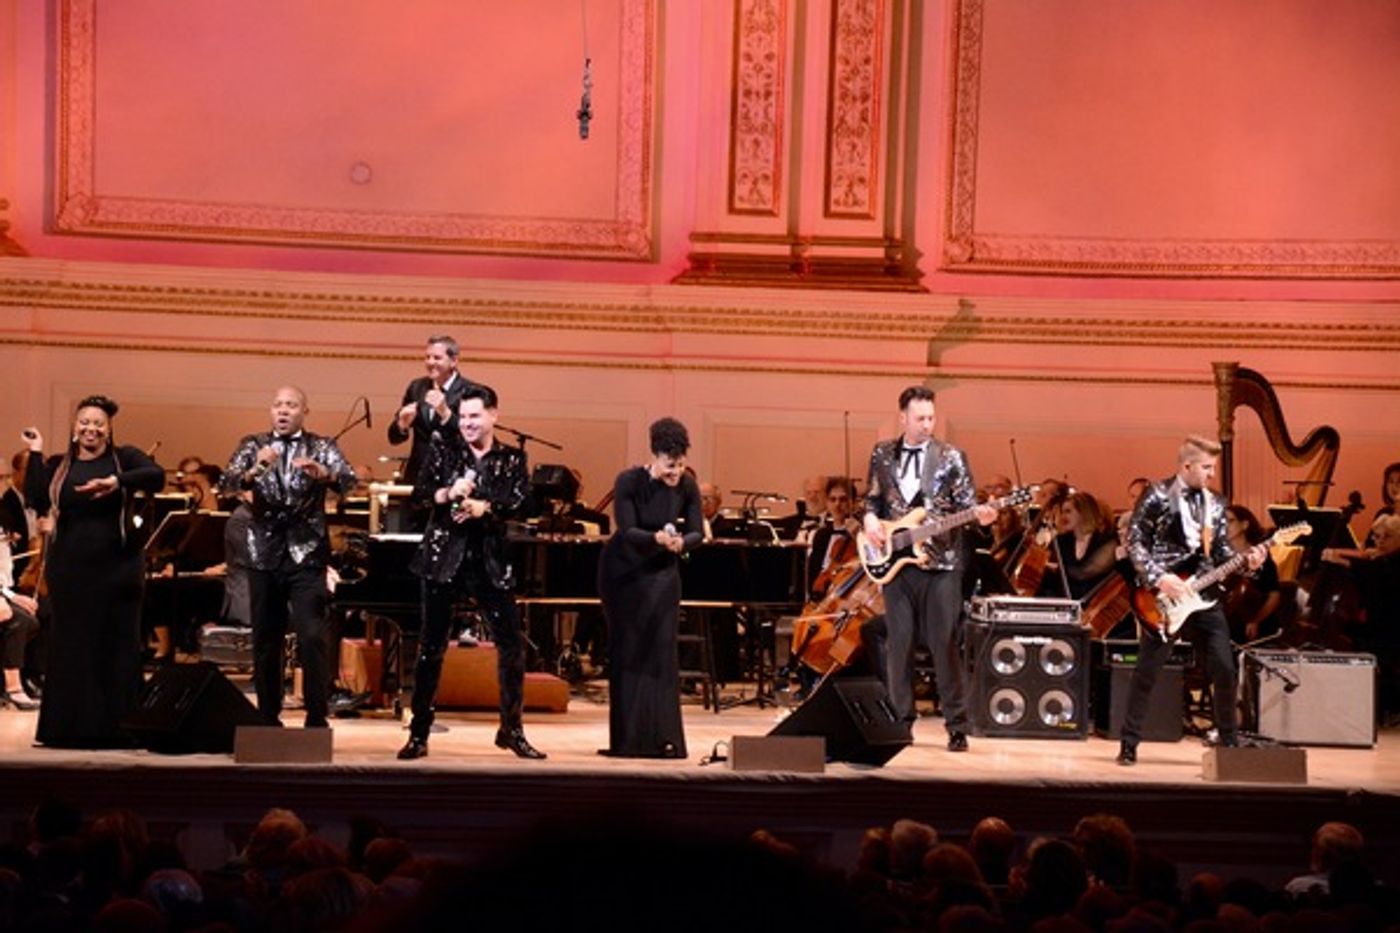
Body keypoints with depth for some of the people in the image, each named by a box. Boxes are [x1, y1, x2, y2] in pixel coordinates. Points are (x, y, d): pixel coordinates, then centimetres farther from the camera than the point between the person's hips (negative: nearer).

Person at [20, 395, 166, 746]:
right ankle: (70, 727, 8)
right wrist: (35, 454, -5)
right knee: (70, 648, 3)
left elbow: (157, 477, -15)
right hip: (69, 569, 2)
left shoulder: (123, 457, 4)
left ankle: (116, 727, 4)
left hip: (117, 569, -2)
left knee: (118, 648, 0)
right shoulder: (58, 466, 10)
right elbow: (38, 501, -5)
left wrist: (118, 482, -31)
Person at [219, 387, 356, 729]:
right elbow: (226, 484, -6)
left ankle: (317, 720, -4)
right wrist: (254, 471, -28)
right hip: (265, 555, 2)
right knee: (265, 641, 7)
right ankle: (268, 720, 16)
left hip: (306, 554, -2)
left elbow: (348, 480, -12)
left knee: (312, 637, -11)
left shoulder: (322, 446, 4)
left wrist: (322, 472, -34)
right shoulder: (254, 445, 8)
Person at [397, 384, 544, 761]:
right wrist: (448, 494, -25)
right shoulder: (443, 448, 4)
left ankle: (511, 729, 14)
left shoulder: (512, 458, 6)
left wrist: (485, 507, -24)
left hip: (489, 560, 1)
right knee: (431, 646, 2)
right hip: (444, 556, -1)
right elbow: (420, 492, -6)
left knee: (512, 645, 0)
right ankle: (419, 733, 10)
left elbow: (521, 501, -9)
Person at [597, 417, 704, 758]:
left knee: (661, 652, -6)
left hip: (662, 574, 2)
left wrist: (681, 542, -36)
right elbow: (627, 531, -25)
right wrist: (656, 538, -44)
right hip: (624, 573, -2)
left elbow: (697, 532, -13)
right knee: (626, 653, 2)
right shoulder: (629, 482, -18)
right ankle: (627, 739, 8)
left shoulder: (687, 486, -11)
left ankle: (663, 738, -6)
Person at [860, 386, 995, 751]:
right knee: (898, 644, 4)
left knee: (944, 645, -5)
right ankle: (901, 719, 13)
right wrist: (870, 518, -3)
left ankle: (957, 726, 0)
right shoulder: (882, 454, 11)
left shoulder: (951, 457, 3)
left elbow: (966, 504, 2)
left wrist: (980, 515, -19)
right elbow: (872, 498, 17)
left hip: (940, 562, -3)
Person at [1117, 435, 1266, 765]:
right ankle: (1129, 743, 7)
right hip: (1163, 596, -5)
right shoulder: (1157, 496, -6)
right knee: (1147, 670, -1)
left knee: (1224, 670, 1)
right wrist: (1159, 579, -17)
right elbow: (1135, 543, -8)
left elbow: (1221, 552, 14)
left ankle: (1229, 742, 15)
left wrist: (1246, 562, -6)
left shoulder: (1215, 504, 11)